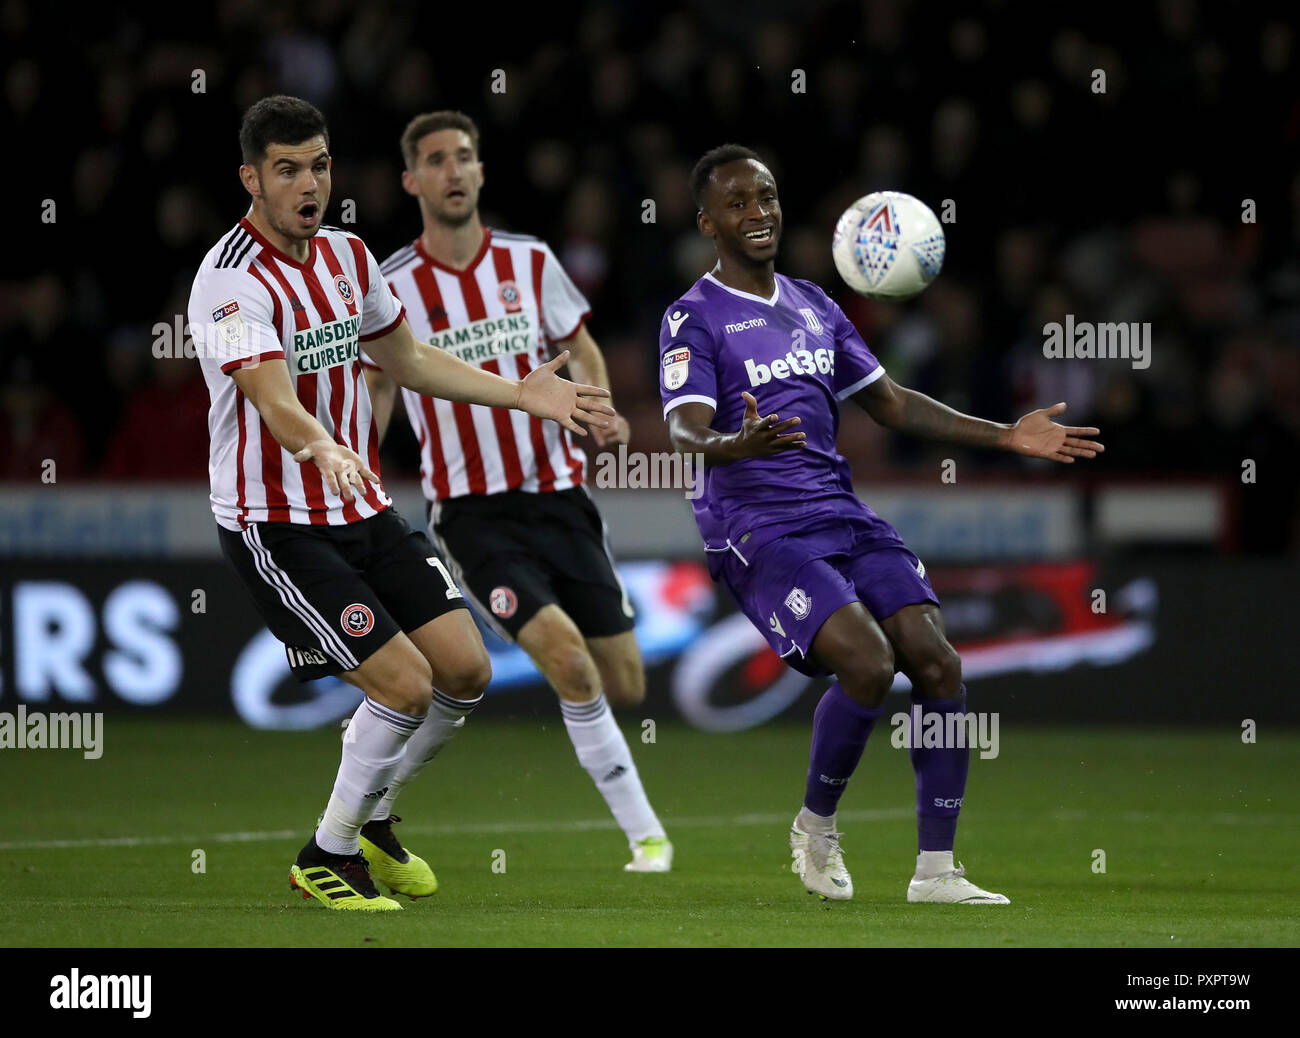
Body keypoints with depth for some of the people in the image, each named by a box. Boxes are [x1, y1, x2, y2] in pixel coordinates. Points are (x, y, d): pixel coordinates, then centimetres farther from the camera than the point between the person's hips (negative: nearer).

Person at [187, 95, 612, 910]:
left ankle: (369, 817, 25)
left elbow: (408, 359, 22)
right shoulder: (234, 279, -19)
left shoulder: (347, 255, 7)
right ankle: (327, 857, 5)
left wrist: (520, 394, 17)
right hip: (276, 527, -8)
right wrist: (321, 449, -54)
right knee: (404, 684, -15)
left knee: (465, 670, 3)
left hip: (364, 510, 8)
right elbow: (274, 399, -34)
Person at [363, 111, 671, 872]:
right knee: (566, 655, -23)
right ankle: (643, 830, -13)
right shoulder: (393, 287, -4)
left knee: (623, 687, 1)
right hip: (471, 512, -3)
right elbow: (379, 388, 8)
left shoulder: (530, 261, 3)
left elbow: (579, 346, 16)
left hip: (558, 495, 3)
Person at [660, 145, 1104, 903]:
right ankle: (817, 826, 0)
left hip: (844, 514, 6)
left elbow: (892, 404, 22)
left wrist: (1006, 437, 15)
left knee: (938, 663, -11)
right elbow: (685, 432, -19)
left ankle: (937, 870, -5)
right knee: (868, 661, -25)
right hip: (758, 529, -6)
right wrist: (738, 446, -42)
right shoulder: (695, 320, -4)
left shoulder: (815, 307, 17)